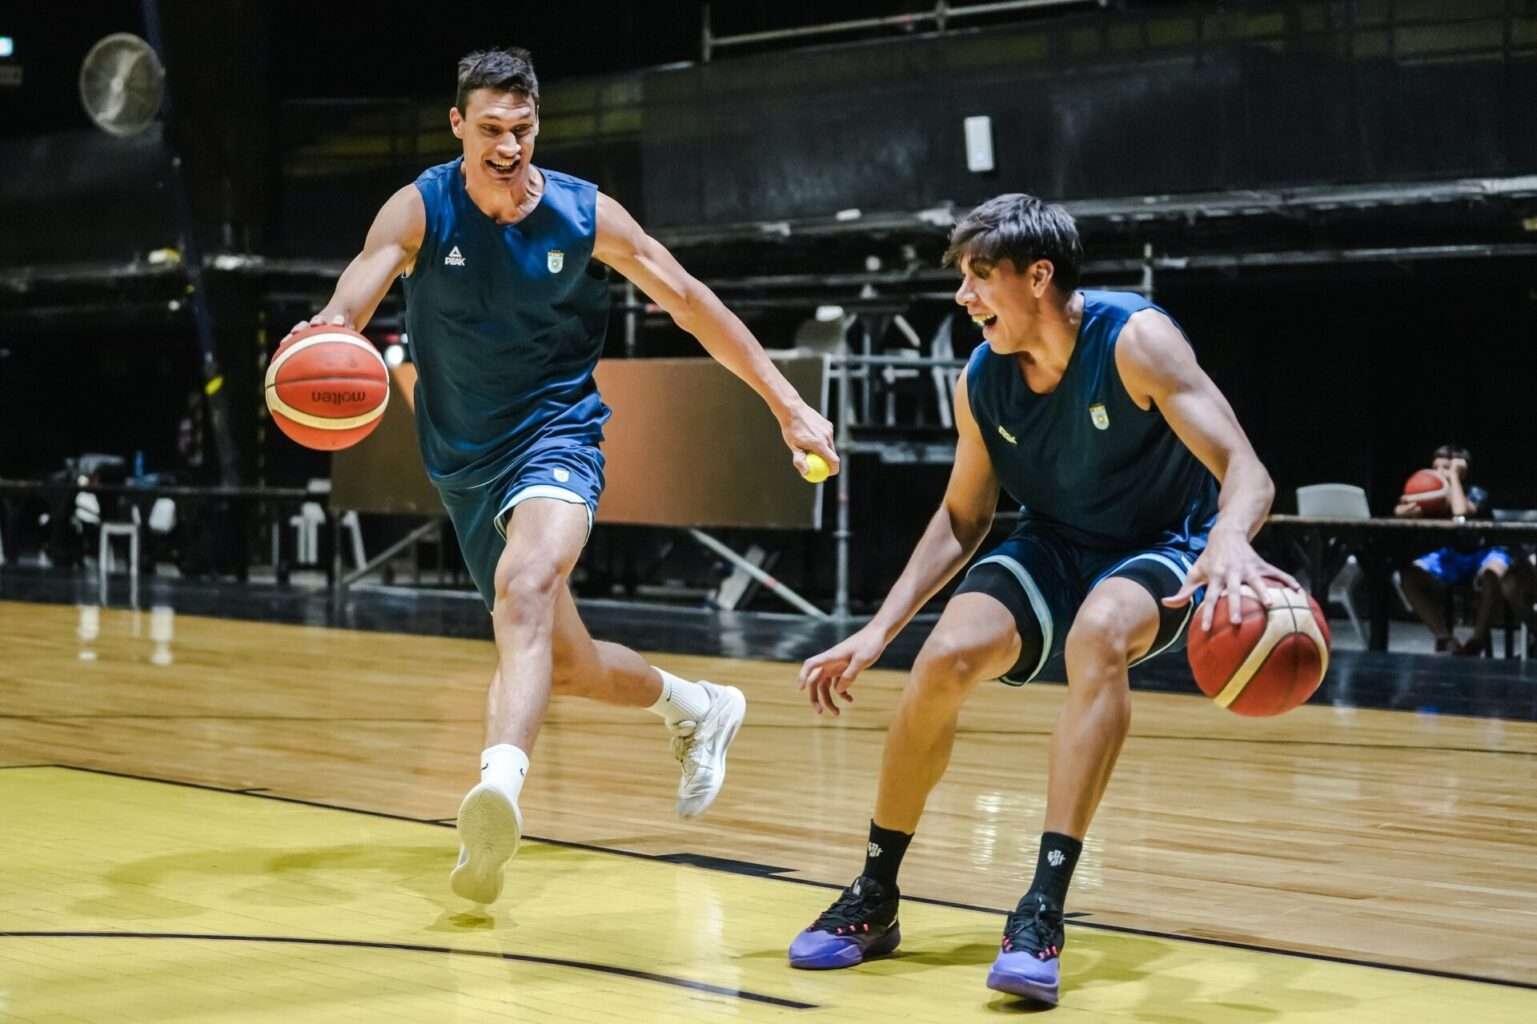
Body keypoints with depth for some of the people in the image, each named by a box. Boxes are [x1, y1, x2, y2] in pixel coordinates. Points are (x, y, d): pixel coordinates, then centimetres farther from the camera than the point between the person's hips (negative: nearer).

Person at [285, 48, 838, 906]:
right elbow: (355, 296, -25)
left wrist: (788, 403, 0)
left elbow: (688, 301, 2)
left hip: (556, 435, -3)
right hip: (466, 461, 3)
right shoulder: (420, 210, -8)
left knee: (524, 586, -35)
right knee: (563, 664, 12)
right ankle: (697, 709, 41)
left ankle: (500, 787, -53)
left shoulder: (585, 214, -6)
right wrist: (322, 337, -51)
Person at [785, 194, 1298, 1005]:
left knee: (1099, 635, -37)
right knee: (945, 660, -21)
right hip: (1052, 547, 4)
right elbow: (963, 518, 5)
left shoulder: (1134, 339, -25)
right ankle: (874, 898, -1)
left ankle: (1044, 908, -35)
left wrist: (1229, 538, -56)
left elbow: (1244, 469, -32)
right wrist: (876, 633, -3)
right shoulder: (980, 381, -9)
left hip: (1157, 551, -4)